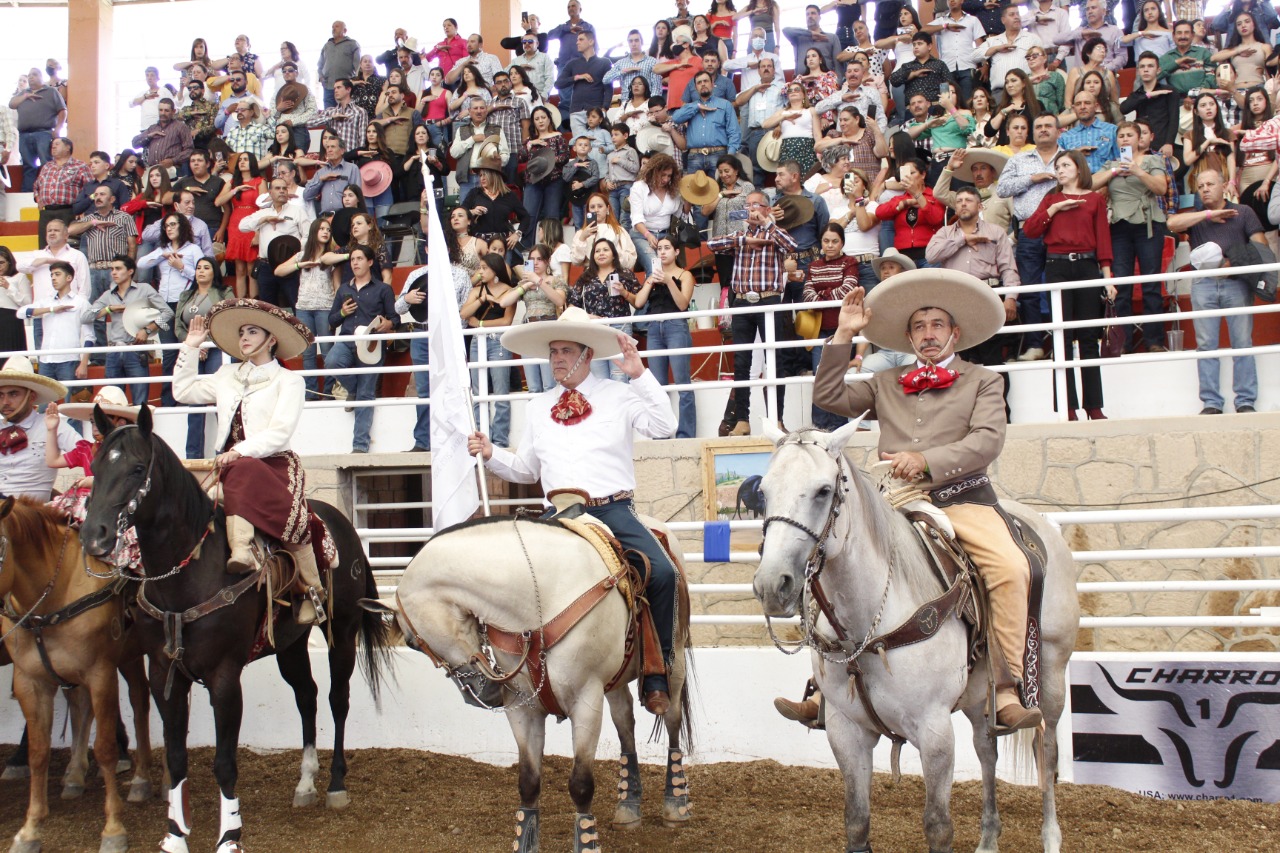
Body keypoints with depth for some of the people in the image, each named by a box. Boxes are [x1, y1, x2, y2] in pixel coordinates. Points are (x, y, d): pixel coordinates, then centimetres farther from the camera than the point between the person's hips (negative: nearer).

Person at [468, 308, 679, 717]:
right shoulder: (539, 407, 17)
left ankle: (656, 675, -12)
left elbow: (664, 427, -10)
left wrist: (640, 376, -15)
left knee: (662, 573, -25)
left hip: (615, 513, -3)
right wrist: (491, 454, 5)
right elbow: (526, 469, 23)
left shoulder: (618, 396, 5)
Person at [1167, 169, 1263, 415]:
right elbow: (1172, 224, -4)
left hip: (1237, 283, -1)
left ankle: (1246, 402, -1)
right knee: (1206, 345, -2)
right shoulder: (1194, 217, 18)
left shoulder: (1243, 212, 15)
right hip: (1203, 284, 1)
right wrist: (1209, 214, -6)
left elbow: (1260, 245, 6)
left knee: (1242, 343, -3)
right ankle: (1211, 403, 0)